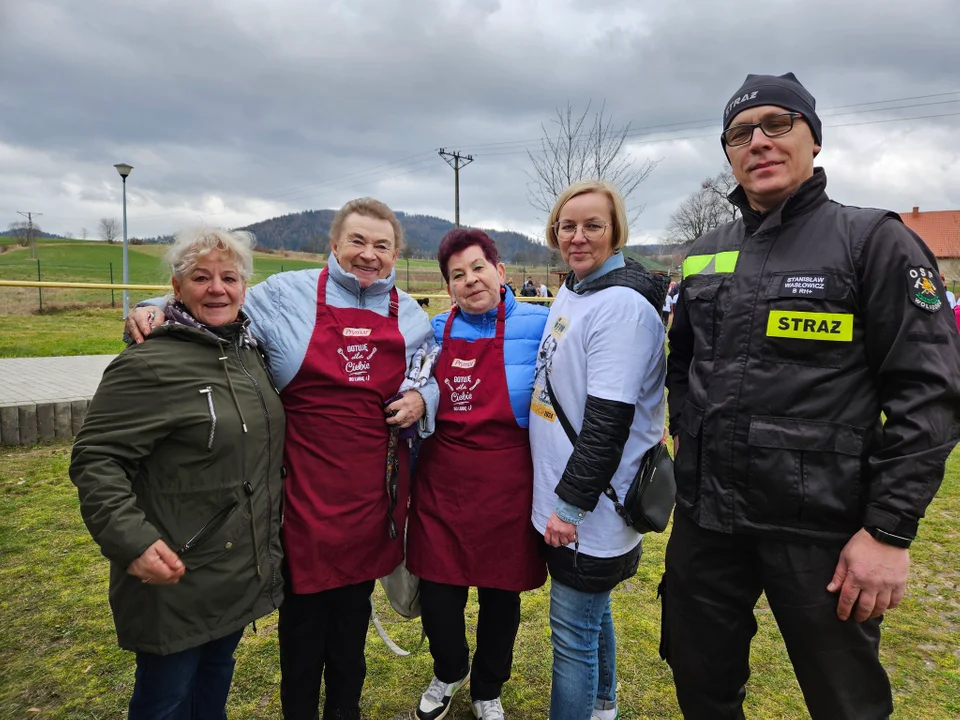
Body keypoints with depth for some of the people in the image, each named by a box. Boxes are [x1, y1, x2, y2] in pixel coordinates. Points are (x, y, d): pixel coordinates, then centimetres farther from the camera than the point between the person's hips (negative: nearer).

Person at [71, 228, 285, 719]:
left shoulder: (249, 351, 6)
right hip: (176, 579, -7)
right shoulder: (149, 365, -18)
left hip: (244, 572, 7)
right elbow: (95, 460, -19)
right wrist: (130, 541, -27)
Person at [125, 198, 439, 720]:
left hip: (374, 490, 4)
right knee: (304, 607, 10)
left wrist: (423, 400, -3)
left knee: (355, 605, 20)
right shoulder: (284, 295, -3)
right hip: (306, 487, -3)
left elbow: (435, 380, 18)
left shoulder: (412, 317, 7)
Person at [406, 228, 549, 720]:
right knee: (437, 594, 8)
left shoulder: (538, 326, -6)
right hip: (441, 482, 2)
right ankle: (448, 674, 42)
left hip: (507, 484, -2)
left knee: (500, 595, 13)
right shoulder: (438, 331, 5)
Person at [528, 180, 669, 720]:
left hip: (591, 510, -9)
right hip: (564, 497, 9)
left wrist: (573, 502, -20)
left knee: (573, 632, 4)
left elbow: (608, 419, -24)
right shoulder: (571, 291, 9)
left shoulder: (622, 305, -20)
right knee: (591, 612, 25)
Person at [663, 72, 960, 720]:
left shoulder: (874, 242, -6)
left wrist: (891, 529, -16)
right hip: (705, 516, 5)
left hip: (821, 527, -4)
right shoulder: (705, 257, 9)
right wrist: (690, 438, 8)